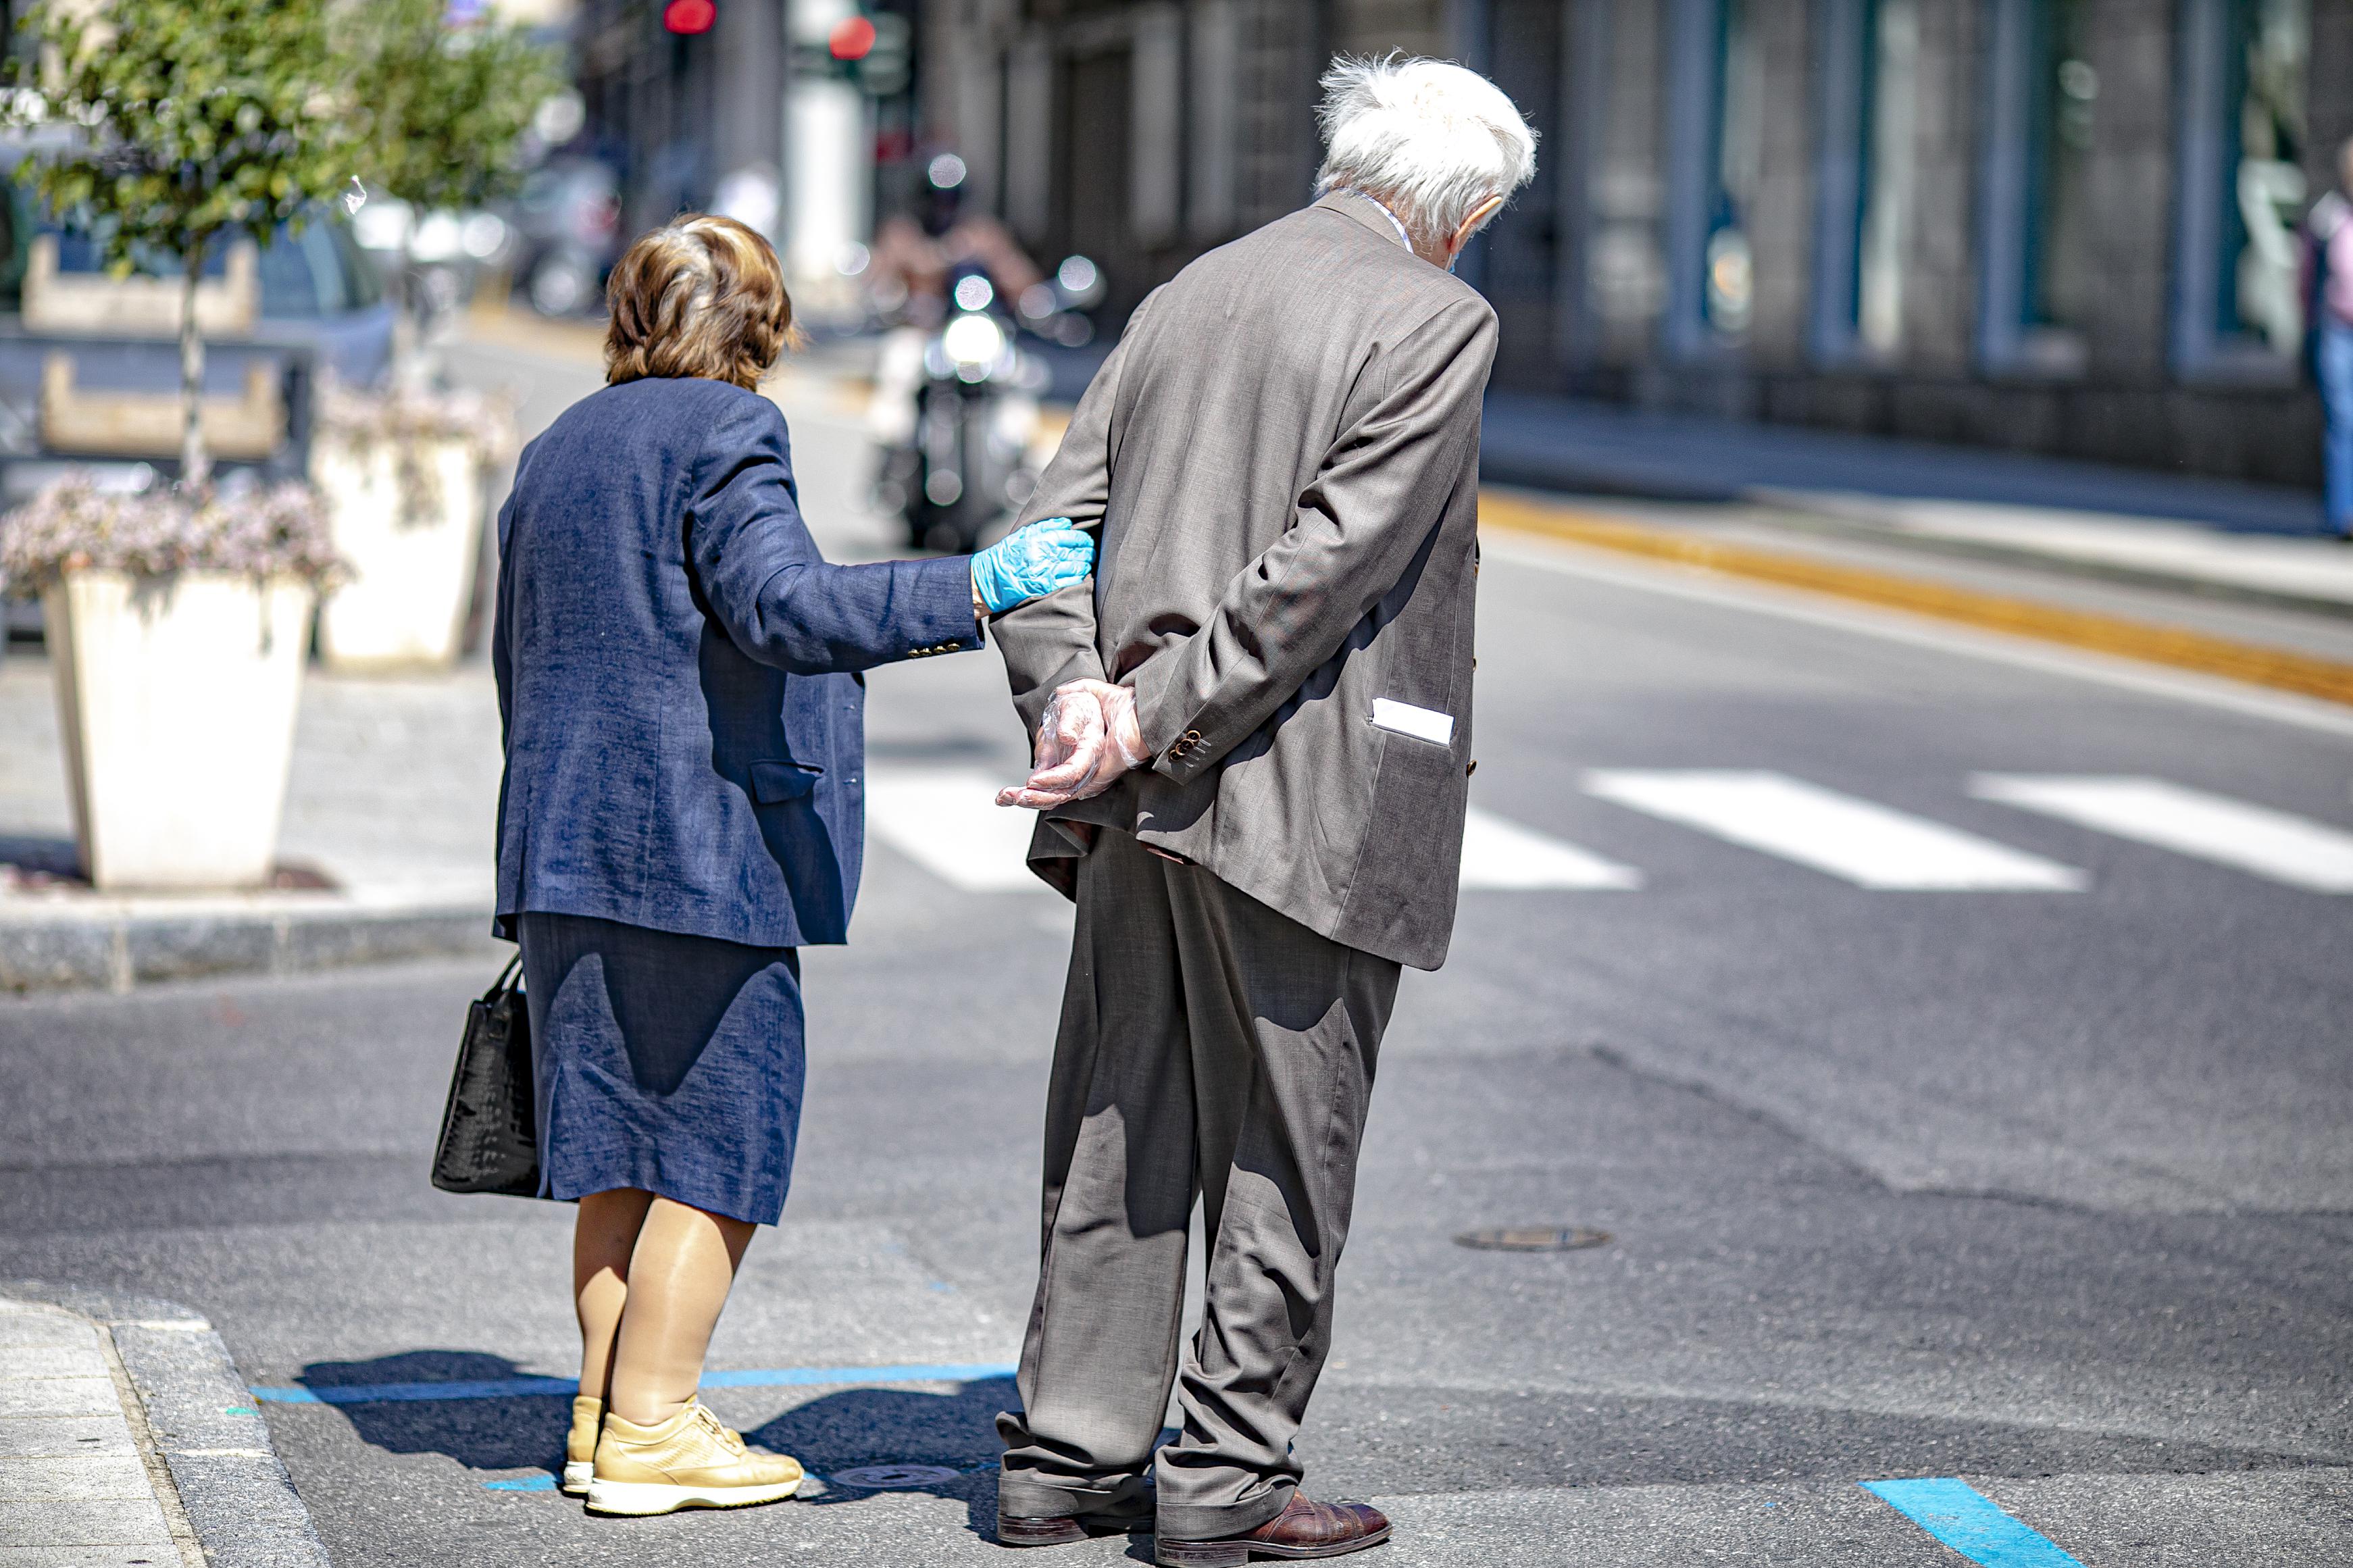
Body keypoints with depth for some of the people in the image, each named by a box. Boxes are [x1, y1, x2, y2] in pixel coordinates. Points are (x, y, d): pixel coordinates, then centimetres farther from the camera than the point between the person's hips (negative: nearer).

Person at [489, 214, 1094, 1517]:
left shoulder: (556, 449, 18)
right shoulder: (721, 432, -8)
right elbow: (782, 607, -22)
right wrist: (974, 590, -23)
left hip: (567, 846, 8)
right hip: (698, 849, -8)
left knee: (624, 1143, 13)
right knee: (719, 1141, -1)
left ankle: (607, 1410, 16)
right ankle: (650, 1432, -1)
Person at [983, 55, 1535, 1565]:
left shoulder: (1186, 297, 15)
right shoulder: (1438, 321, -6)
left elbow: (1066, 519, 8)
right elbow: (1326, 562, -15)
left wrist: (1070, 690, -5)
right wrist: (1157, 724, -15)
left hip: (1146, 812, 7)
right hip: (1308, 812, -6)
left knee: (1120, 1130, 12)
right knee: (1285, 1144, 3)